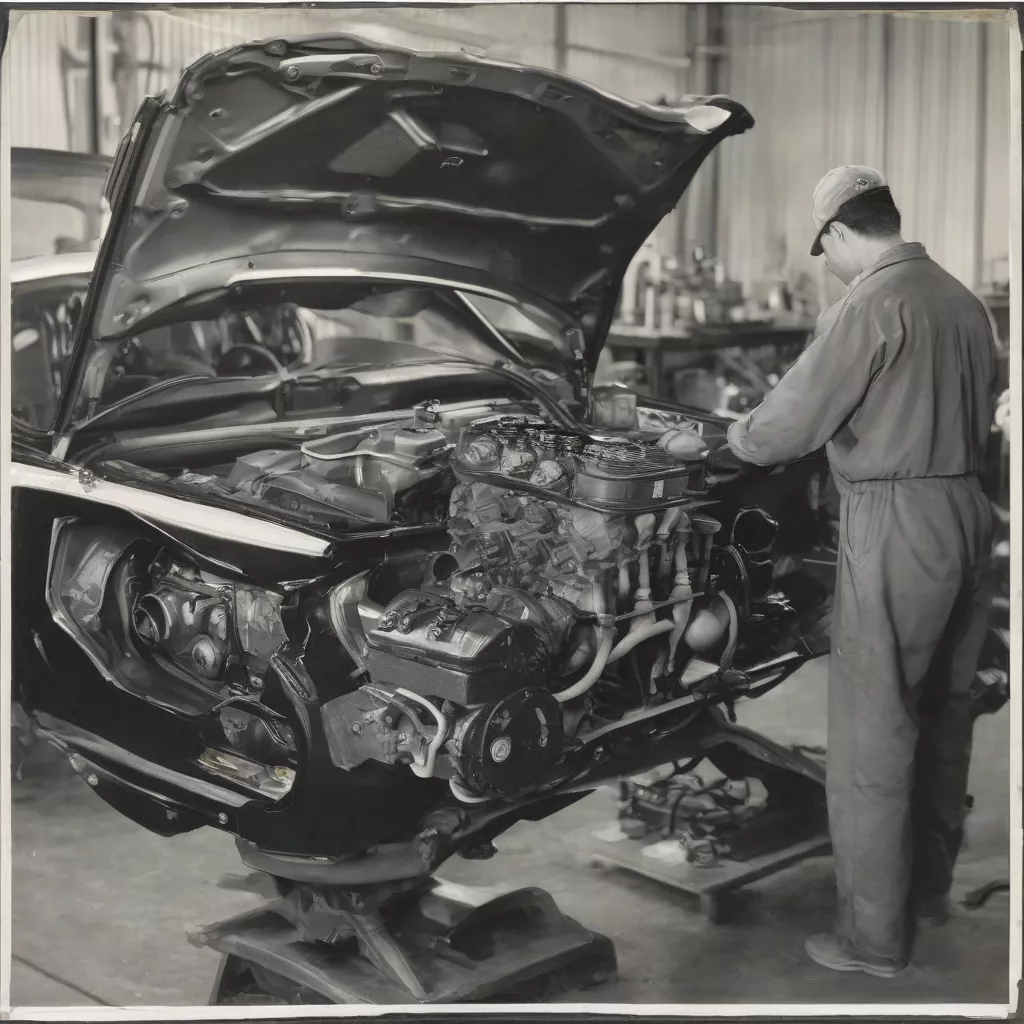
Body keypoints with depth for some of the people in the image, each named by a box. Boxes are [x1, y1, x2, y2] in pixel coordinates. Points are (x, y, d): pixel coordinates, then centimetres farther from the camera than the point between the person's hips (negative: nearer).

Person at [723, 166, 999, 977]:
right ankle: (931, 885, 35)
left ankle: (874, 937, 8)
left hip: (897, 523, -9)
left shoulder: (871, 306, -15)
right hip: (966, 512, 9)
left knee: (871, 736, 0)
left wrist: (737, 437, 8)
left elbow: (789, 425, -12)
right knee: (943, 713, 19)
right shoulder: (962, 301, 10)